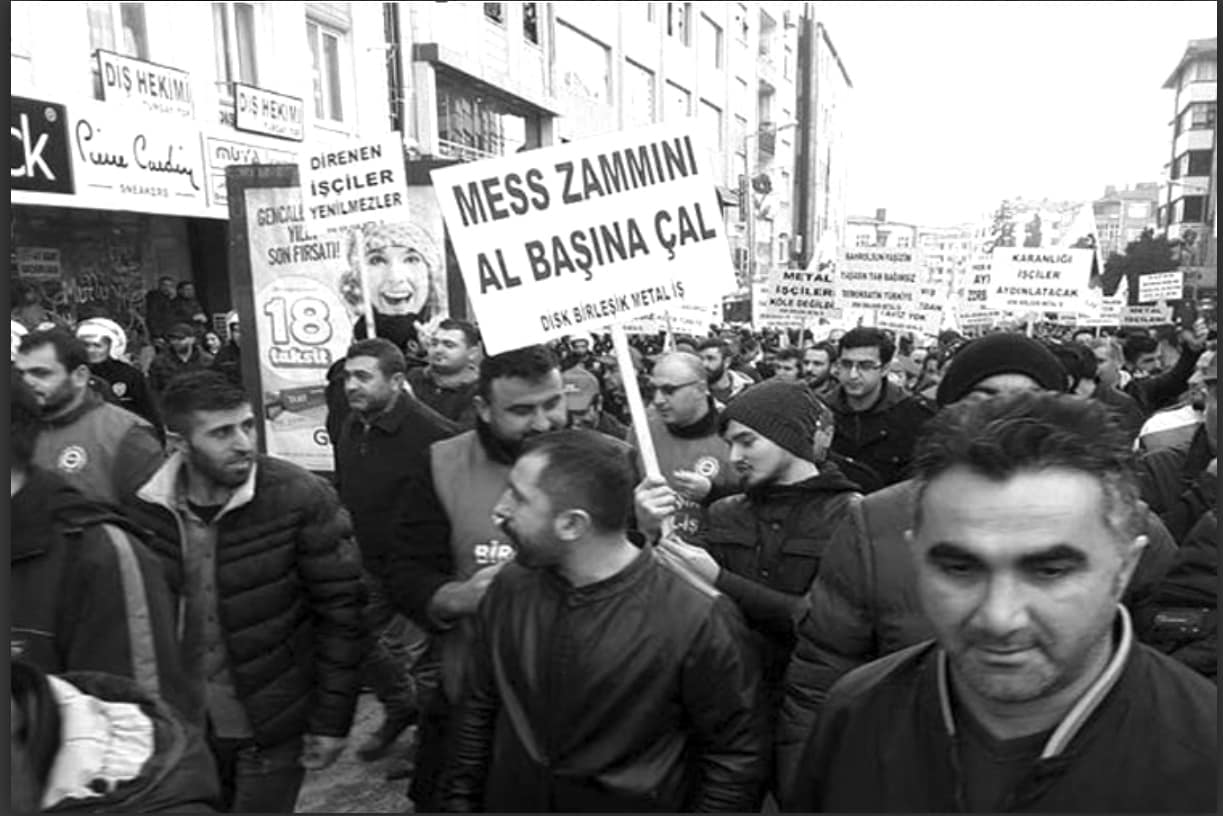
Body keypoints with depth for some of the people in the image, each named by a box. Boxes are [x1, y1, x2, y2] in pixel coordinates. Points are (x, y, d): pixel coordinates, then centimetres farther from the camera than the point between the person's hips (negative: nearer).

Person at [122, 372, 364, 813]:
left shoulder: (301, 496, -19)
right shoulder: (141, 508, -9)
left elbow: (340, 610, -13)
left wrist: (332, 720, -11)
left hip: (274, 727, -3)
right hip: (182, 727, 3)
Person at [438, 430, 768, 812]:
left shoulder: (698, 620, -27)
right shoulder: (510, 588, -10)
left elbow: (736, 754, -16)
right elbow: (478, 709, 2)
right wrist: (458, 801, 1)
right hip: (507, 800, 4)